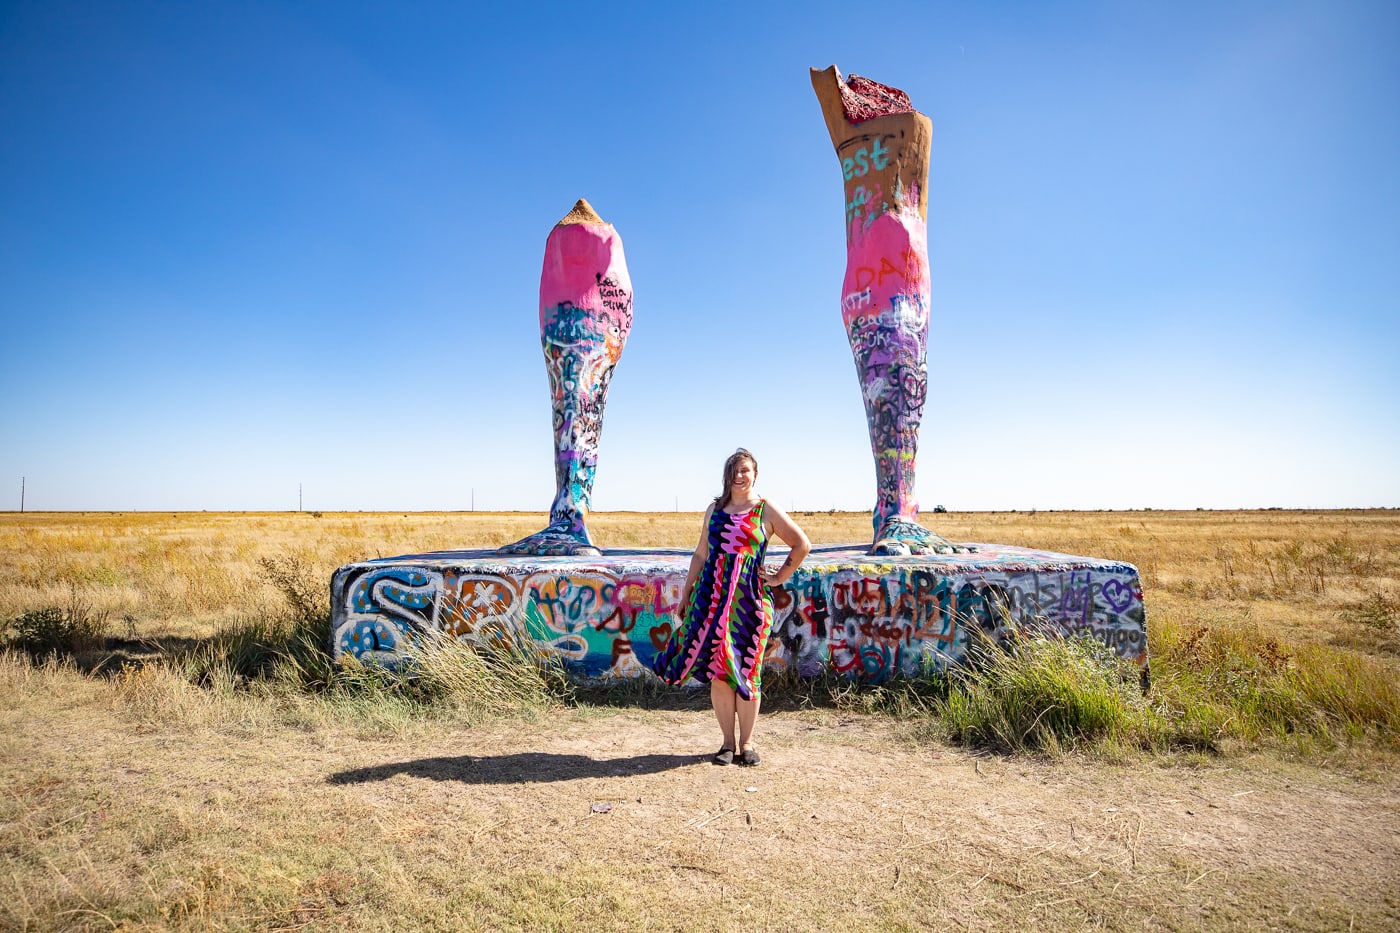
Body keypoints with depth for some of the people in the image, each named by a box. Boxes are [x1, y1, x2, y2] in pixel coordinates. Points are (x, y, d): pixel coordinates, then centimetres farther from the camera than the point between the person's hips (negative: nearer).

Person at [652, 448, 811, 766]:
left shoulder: (766, 511, 2)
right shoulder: (714, 509, 12)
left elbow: (802, 545, 5)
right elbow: (700, 554, 16)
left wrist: (779, 577, 3)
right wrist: (686, 593, 13)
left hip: (749, 598, -3)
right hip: (712, 597, 3)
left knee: (746, 670, 2)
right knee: (717, 670, 3)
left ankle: (747, 743, 14)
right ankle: (727, 742, 14)